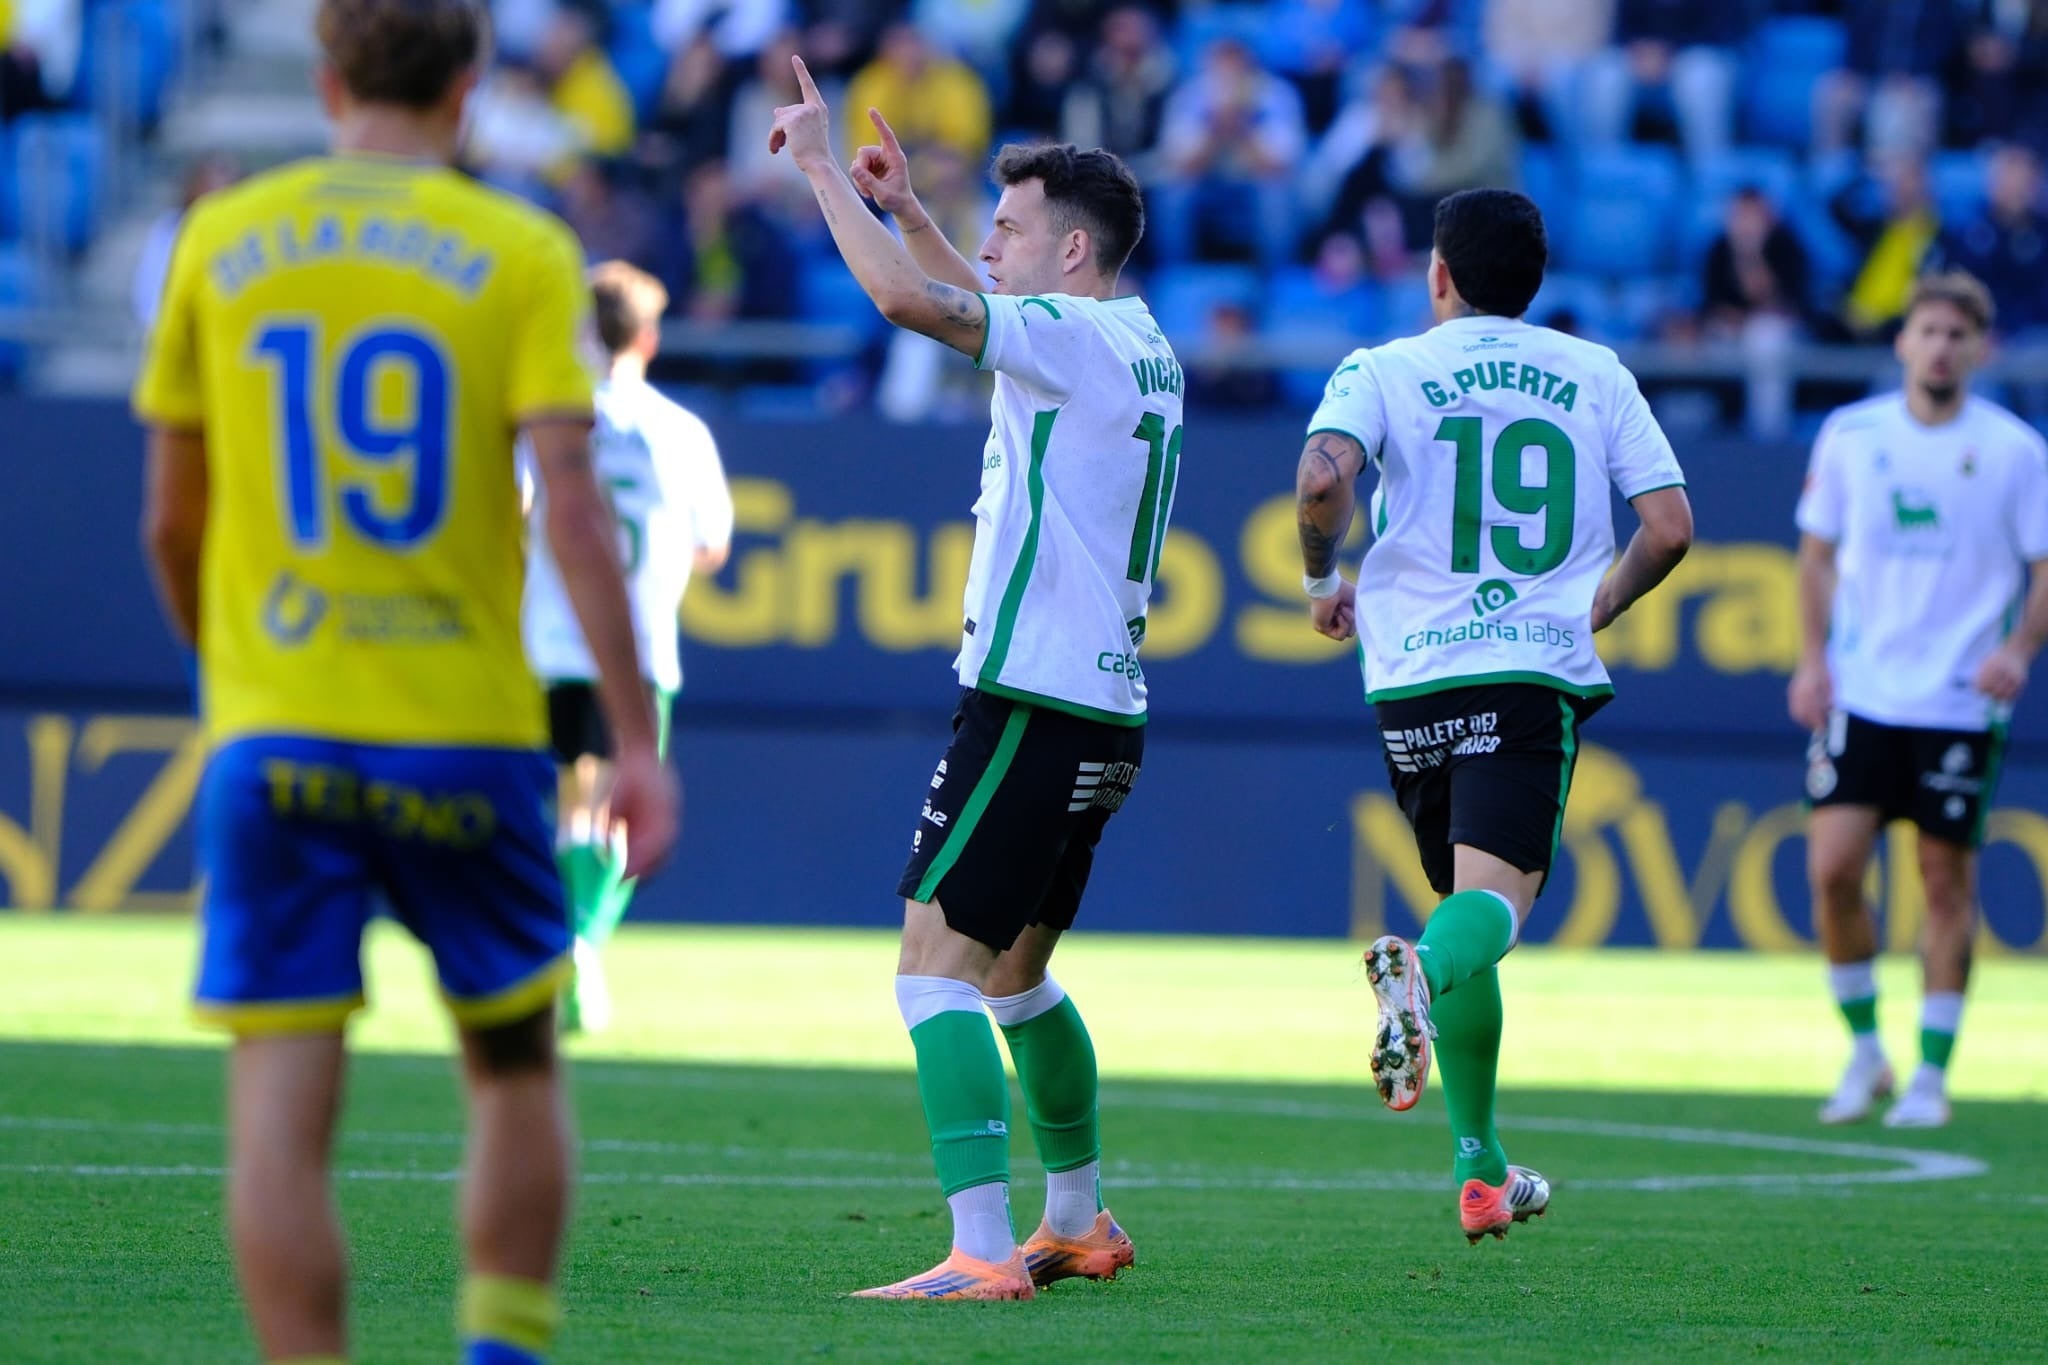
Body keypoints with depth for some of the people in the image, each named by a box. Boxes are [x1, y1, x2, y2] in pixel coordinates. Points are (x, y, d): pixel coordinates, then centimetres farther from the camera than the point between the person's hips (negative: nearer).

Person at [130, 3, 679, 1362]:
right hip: (466, 731, -1)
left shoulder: (220, 242, 6)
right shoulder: (522, 254, -1)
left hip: (272, 736, 1)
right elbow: (574, 506, -11)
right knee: (516, 1071, 18)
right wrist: (637, 740, -9)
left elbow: (172, 518, 10)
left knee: (281, 1112, -1)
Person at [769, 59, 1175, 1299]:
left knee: (936, 971, -12)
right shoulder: (1139, 349, 16)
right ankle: (1082, 1224, 32)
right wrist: (907, 209, 27)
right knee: (1014, 976, 23)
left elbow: (913, 301, -26)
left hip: (1033, 706, -10)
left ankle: (984, 1253, -21)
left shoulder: (1076, 342, -12)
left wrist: (824, 166, -16)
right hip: (1104, 713, 10)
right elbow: (977, 308, 35)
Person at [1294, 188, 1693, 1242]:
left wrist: (1323, 580, 5)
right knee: (1494, 898, -18)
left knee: (1474, 896, 17)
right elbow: (1670, 528, 6)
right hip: (1539, 670, -2)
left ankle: (1480, 1167, 5)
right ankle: (1421, 970, -52)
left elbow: (1323, 477, -14)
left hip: (1415, 675, 2)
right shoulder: (1596, 376, 12)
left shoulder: (1383, 372, 6)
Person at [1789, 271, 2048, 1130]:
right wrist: (1813, 658, 1)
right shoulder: (1850, 436, 3)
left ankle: (1931, 1074, 12)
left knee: (1947, 881, 1)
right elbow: (1818, 551, 12)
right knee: (1831, 867, -9)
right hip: (1860, 695, 1)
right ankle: (1864, 1050, 9)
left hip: (1961, 703, -1)